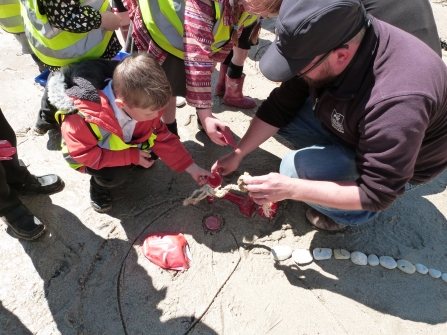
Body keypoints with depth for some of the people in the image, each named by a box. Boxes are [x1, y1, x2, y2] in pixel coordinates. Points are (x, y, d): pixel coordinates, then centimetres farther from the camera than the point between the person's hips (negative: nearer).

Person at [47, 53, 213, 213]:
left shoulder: (142, 102, -25)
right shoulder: (85, 119, -41)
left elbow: (163, 137, -15)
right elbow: (87, 155, -29)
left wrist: (190, 167, -18)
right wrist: (131, 157, -31)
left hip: (123, 144, 5)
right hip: (88, 154, -5)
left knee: (152, 143, -16)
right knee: (116, 175, -31)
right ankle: (98, 185, 4)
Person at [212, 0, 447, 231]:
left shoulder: (396, 102, -41)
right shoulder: (322, 42, -21)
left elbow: (378, 194, -31)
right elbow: (280, 107, -11)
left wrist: (290, 189, -34)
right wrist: (237, 154, -8)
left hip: (399, 167, -5)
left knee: (294, 169, -26)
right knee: (281, 115, -9)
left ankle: (354, 213, 3)